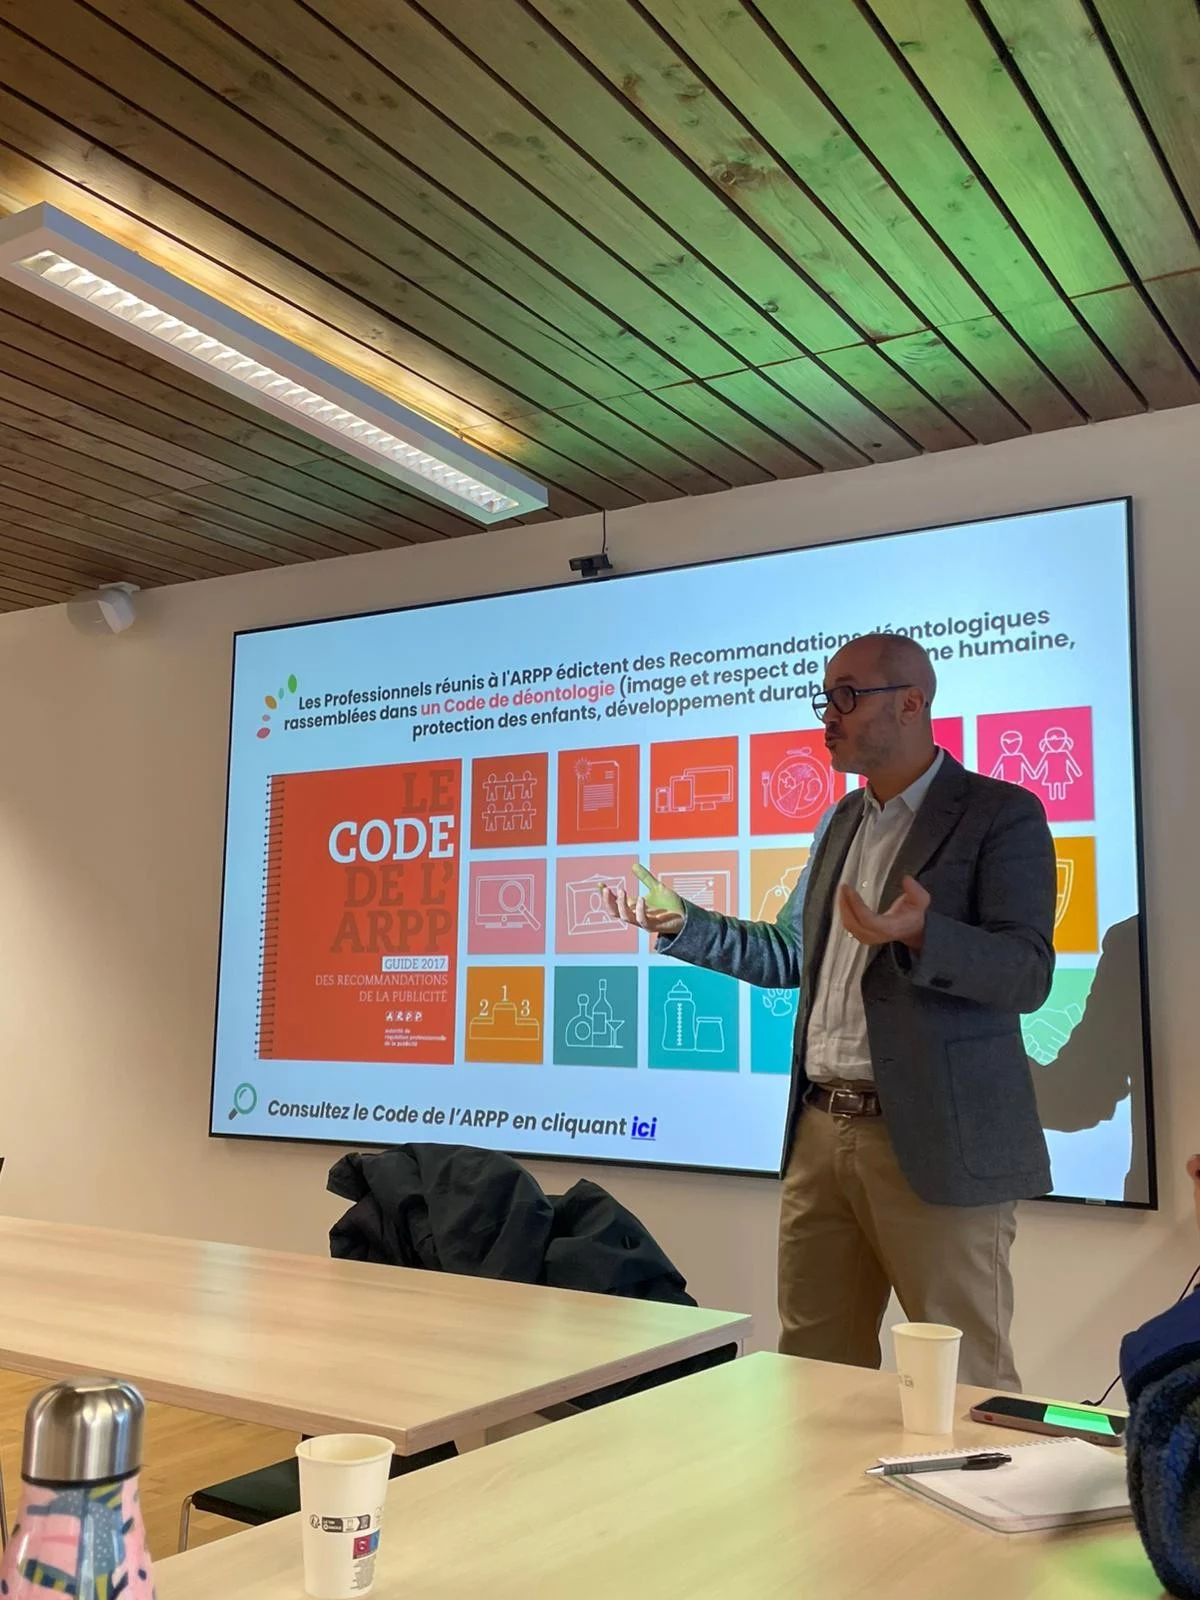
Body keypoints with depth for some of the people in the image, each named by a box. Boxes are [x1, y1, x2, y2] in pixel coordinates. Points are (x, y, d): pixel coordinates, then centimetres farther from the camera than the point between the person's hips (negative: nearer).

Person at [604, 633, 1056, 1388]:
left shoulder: (1002, 814, -8)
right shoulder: (843, 820, 15)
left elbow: (1028, 974, -16)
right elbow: (790, 955, 21)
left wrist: (918, 934, -33)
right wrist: (679, 920, 12)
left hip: (937, 1145, -7)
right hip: (822, 1132, 7)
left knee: (966, 1382, 3)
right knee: (814, 1365, 15)